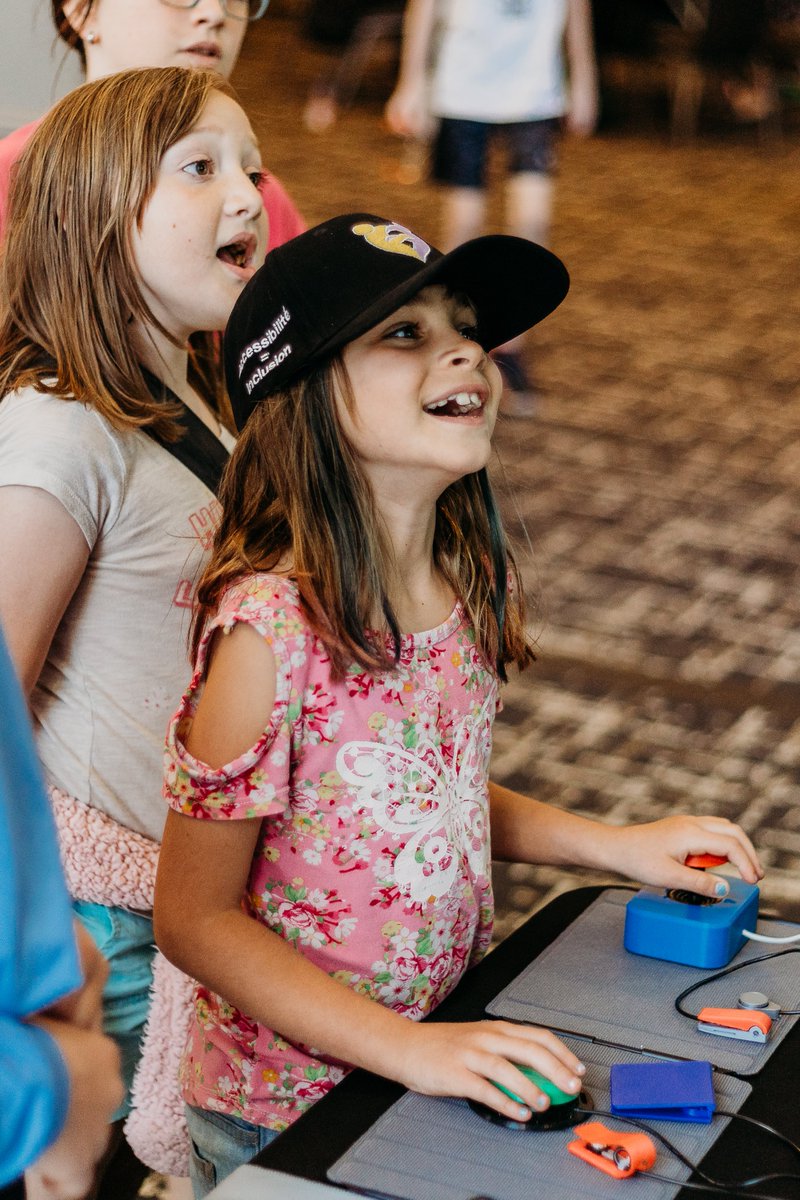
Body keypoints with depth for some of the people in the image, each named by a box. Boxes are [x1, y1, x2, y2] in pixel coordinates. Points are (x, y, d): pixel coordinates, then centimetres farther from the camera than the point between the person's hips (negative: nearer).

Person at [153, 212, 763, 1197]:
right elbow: (194, 919, -20)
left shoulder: (471, 583, -5)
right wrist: (410, 1049, -25)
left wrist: (617, 845, 3)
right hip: (287, 1110, -6)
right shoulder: (269, 629, -27)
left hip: (451, 1044, 7)